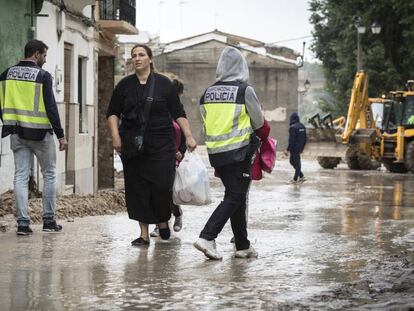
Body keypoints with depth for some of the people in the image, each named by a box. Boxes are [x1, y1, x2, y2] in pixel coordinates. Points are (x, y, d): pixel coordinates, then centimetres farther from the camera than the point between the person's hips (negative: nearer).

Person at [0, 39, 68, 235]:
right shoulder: (42, 76, -10)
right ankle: (48, 220, 11)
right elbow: (51, 107, -13)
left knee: (20, 177, 5)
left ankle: (23, 223, 0)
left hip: (17, 133, 4)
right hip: (39, 133, -4)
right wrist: (60, 135, -8)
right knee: (49, 175, 10)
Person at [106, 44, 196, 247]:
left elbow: (178, 113, 3)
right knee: (137, 188, 0)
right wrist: (115, 136, -4)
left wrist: (188, 136, -4)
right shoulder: (125, 85, 6)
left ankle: (163, 221, 21)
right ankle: (144, 234, 7)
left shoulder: (163, 84, 2)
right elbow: (113, 113, 9)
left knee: (162, 185, -8)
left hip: (161, 145, -2)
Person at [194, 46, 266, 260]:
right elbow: (259, 122, 0)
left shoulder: (208, 93, 6)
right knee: (235, 197, -3)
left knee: (236, 196, 14)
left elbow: (205, 122, 11)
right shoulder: (245, 91, -9)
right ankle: (207, 237, -17)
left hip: (215, 152, 6)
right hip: (239, 150, -6)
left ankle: (243, 246, 18)